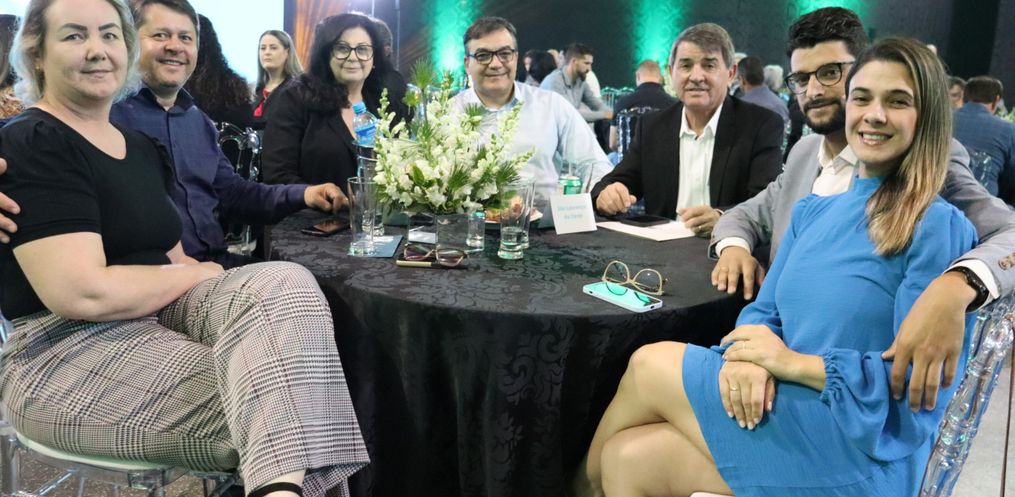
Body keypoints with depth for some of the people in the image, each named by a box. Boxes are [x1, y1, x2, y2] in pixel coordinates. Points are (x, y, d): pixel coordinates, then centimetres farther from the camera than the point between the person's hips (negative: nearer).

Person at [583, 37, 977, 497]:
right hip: (792, 416, 6)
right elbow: (765, 312, 10)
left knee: (651, 365, -7)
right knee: (627, 458, -14)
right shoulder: (811, 212, 12)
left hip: (860, 454, -6)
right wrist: (746, 355, -13)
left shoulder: (939, 227, -10)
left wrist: (793, 361, -17)